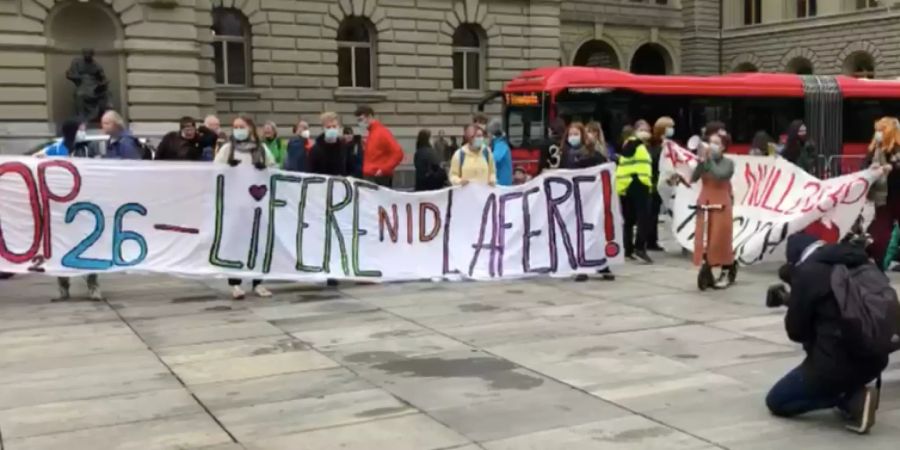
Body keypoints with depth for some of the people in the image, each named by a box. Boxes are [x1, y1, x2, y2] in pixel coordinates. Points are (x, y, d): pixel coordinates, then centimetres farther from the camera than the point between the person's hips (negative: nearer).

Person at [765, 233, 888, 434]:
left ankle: (851, 400, -5)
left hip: (836, 363, -7)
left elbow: (796, 331, -3)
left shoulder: (806, 272, -9)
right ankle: (854, 393, 11)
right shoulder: (860, 262, 11)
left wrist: (791, 302, 16)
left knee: (775, 401, 13)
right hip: (875, 359, 7)